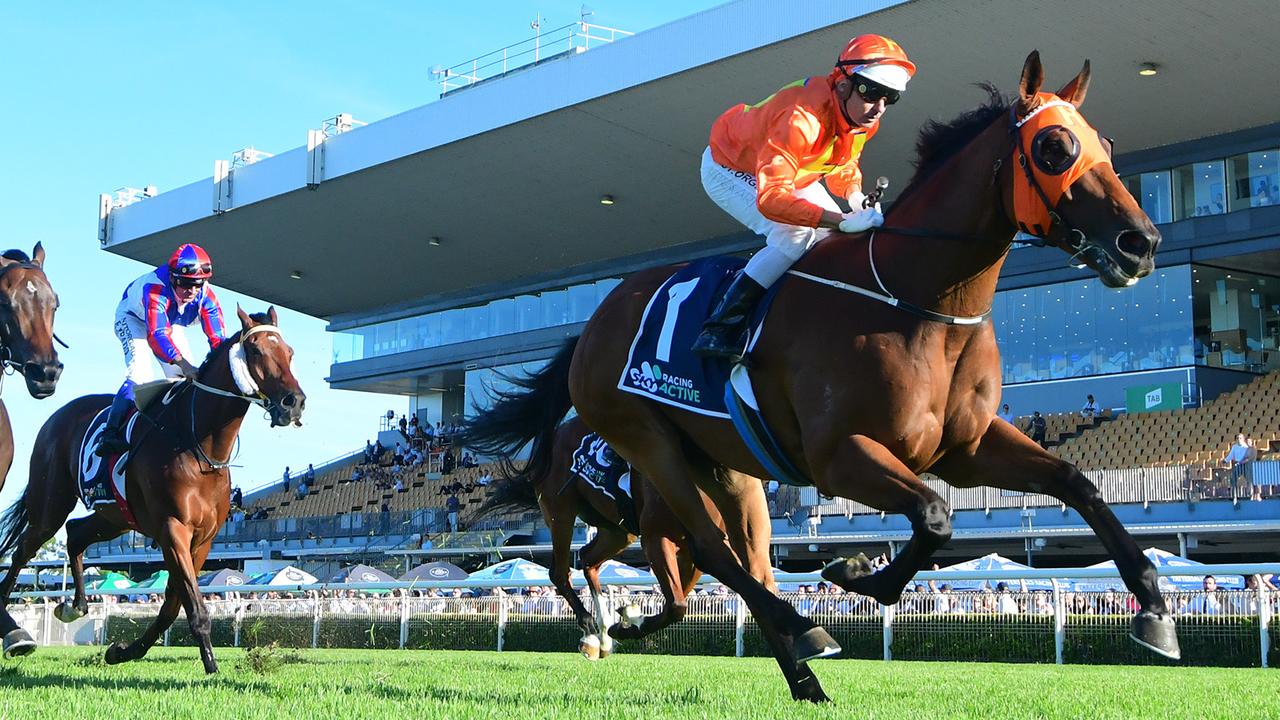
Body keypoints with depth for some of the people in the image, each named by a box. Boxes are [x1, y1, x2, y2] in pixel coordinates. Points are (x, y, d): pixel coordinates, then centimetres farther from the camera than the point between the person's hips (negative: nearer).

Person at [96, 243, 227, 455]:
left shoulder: (205, 295, -28)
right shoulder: (156, 289, -43)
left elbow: (218, 338, -27)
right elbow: (156, 335, -53)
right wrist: (183, 364, -66)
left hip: (170, 324, 5)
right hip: (134, 318, -5)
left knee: (187, 379, -7)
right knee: (140, 374, -26)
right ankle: (111, 433, -26)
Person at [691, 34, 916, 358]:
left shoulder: (864, 117, -17)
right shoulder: (801, 118, -43)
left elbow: (843, 163, 5)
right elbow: (770, 198, -49)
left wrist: (855, 196, -18)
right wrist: (844, 220, -55)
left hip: (792, 174, 9)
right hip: (729, 170, -9)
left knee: (839, 239, 2)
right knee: (795, 236, -28)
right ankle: (720, 329, -27)